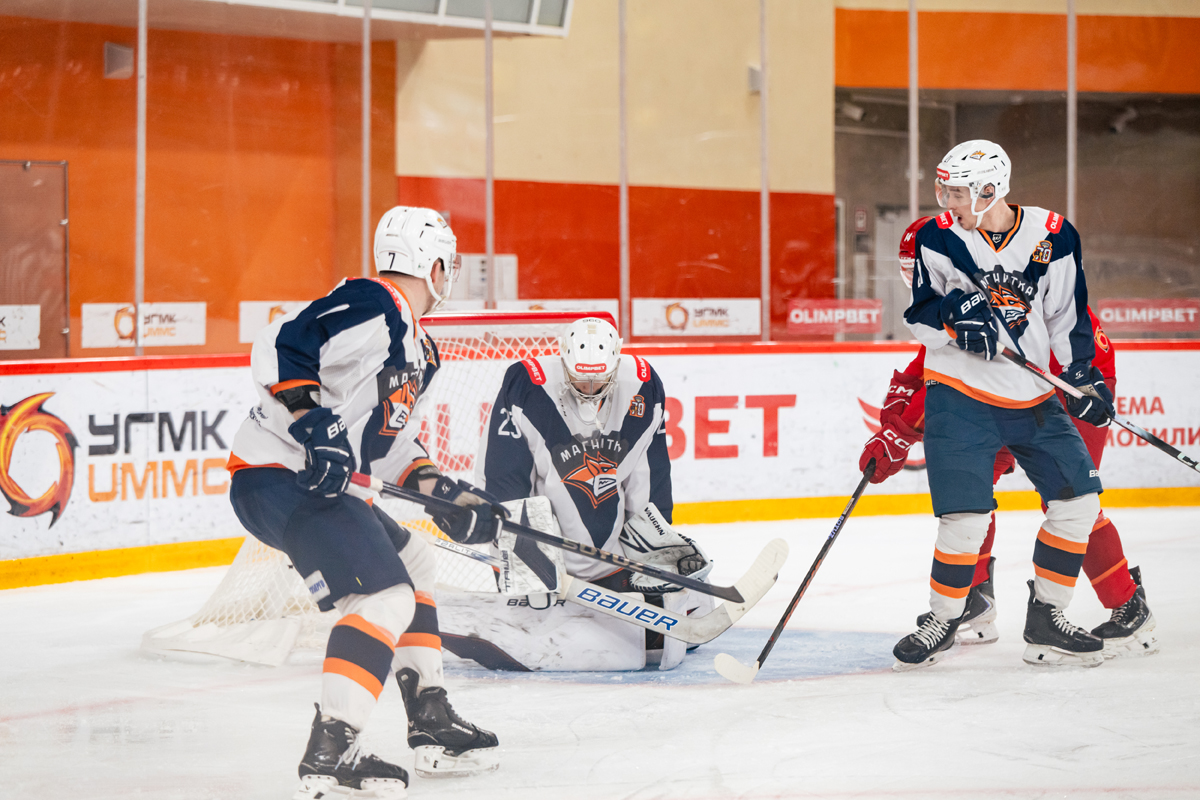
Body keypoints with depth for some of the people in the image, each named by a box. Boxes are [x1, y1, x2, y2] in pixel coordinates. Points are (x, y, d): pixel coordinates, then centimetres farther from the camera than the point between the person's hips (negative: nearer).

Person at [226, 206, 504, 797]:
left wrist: (446, 493, 18)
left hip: (318, 479, 11)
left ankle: (431, 725, 26)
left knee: (411, 561, 23)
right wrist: (313, 425, -31)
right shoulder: (370, 308, -13)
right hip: (277, 477, -11)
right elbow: (278, 349, -23)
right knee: (384, 595, -18)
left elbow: (386, 437, 26)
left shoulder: (417, 348, 20)